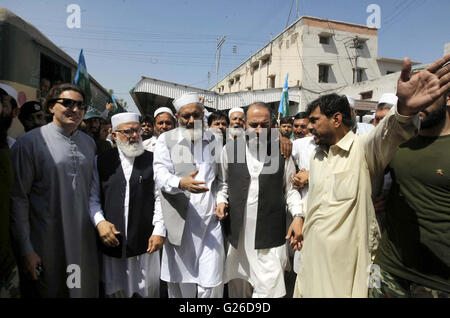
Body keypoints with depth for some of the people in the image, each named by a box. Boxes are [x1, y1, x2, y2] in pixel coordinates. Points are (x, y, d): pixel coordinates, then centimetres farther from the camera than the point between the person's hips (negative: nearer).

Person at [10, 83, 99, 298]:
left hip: (84, 240, 4)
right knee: (47, 291, 14)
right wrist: (25, 250, -8)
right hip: (46, 245, -4)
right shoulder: (30, 142, -9)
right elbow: (18, 199, -8)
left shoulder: (89, 143, 5)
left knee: (86, 290, 16)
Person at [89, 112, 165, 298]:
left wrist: (159, 231, -9)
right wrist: (100, 222, -9)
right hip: (112, 241, 1)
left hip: (145, 241, -1)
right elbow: (93, 198, 6)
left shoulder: (152, 160, 1)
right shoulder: (102, 161, 4)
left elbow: (159, 198, -3)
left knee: (148, 290, 12)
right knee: (116, 290, 16)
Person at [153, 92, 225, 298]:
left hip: (210, 219, 2)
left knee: (211, 283, 1)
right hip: (180, 221, -1)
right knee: (179, 282, 11)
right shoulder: (166, 139, 3)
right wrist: (181, 183, -29)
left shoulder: (214, 139, 11)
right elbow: (160, 173, -10)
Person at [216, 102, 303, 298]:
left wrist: (298, 215, -8)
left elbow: (290, 188, 5)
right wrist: (221, 201, -3)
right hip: (237, 235, 2)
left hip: (270, 238, -1)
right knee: (238, 288, 16)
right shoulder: (230, 149, 2)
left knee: (269, 289, 1)